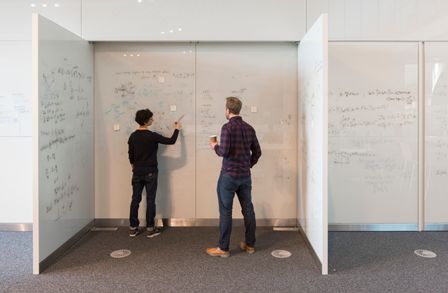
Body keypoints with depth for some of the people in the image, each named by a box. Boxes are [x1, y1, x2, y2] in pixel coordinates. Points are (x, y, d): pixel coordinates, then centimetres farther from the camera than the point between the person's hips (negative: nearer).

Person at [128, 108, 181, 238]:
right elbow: (171, 141, -8)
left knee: (135, 199, 9)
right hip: (150, 173, -5)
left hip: (137, 172, 5)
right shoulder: (152, 136, -14)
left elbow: (131, 154, 10)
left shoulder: (133, 136, 1)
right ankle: (150, 229, 8)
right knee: (150, 200, 2)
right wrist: (177, 129, 8)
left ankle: (133, 228, 14)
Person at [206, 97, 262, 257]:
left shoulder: (228, 127, -12)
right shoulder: (249, 128, 7)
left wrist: (215, 146, 1)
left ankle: (223, 248, 10)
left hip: (229, 175, -6)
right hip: (246, 176, 6)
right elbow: (257, 152, 10)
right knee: (248, 209, 12)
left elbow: (224, 151, -19)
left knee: (225, 211, 2)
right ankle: (250, 244, 24)